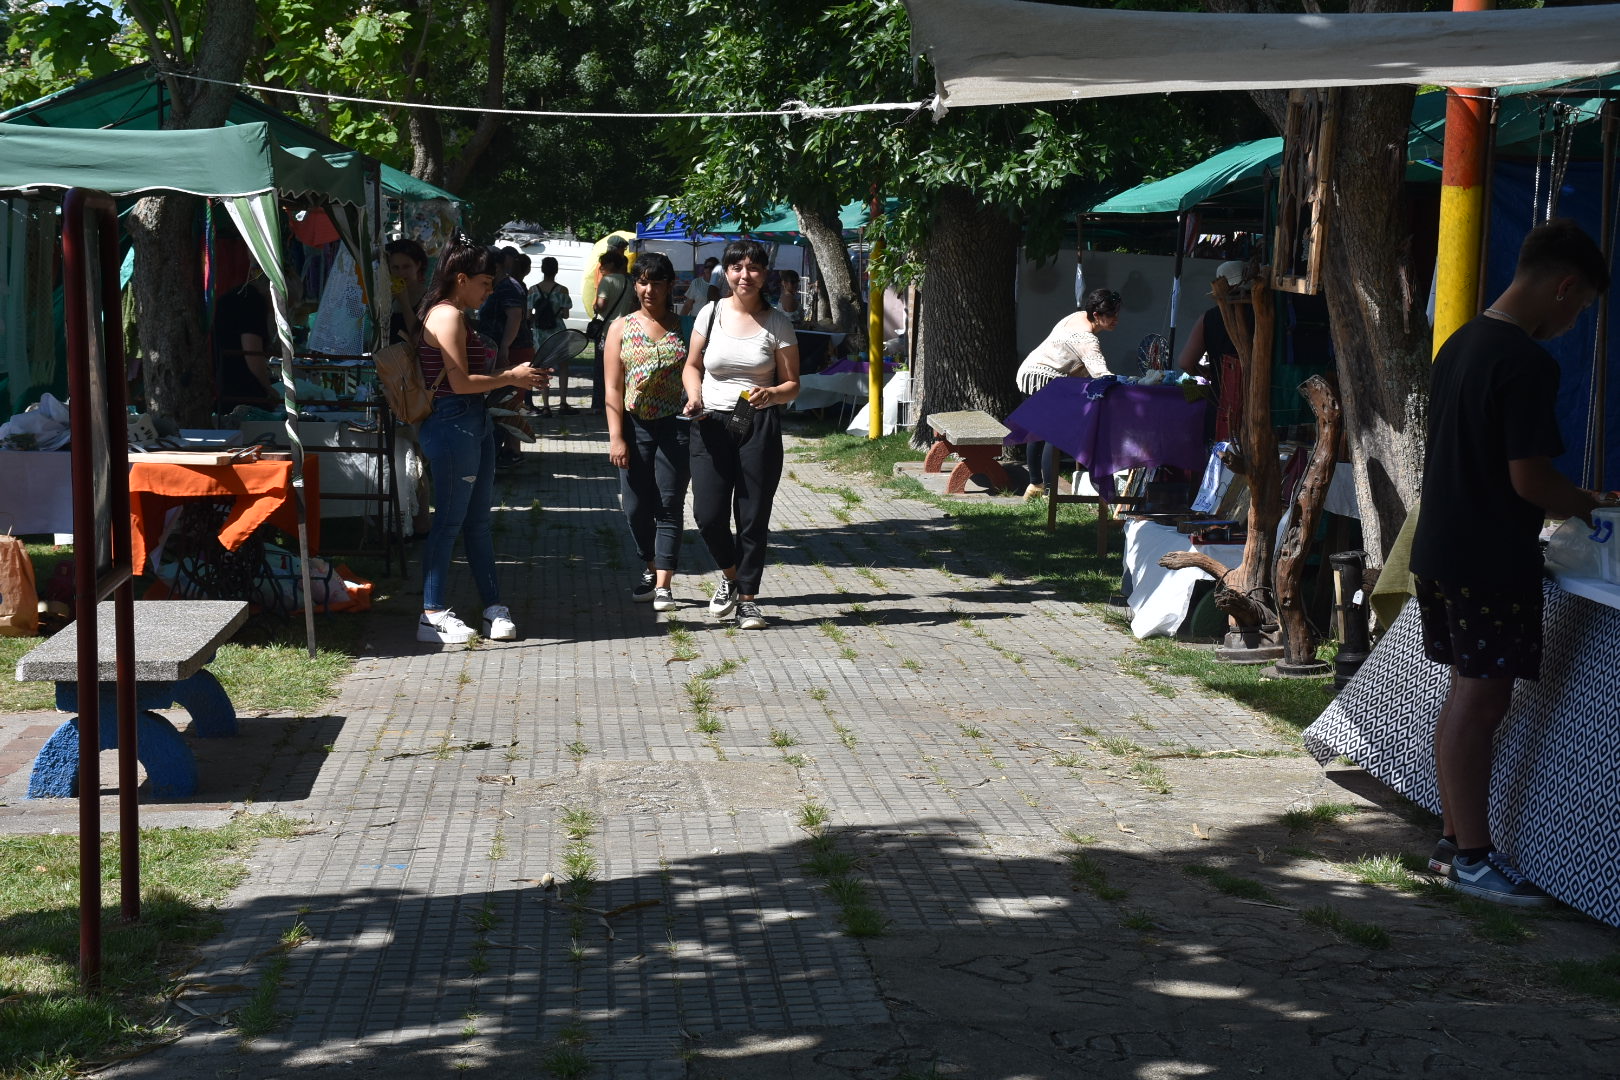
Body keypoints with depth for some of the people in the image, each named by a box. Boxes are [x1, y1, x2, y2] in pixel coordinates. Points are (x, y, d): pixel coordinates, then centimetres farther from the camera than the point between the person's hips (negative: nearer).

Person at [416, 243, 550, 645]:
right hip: (453, 425, -10)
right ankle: (432, 616, 3)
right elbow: (460, 382, -20)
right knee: (450, 520, -4)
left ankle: (494, 607, 18)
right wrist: (511, 377, -10)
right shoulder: (448, 315, -14)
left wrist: (513, 376, 8)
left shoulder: (457, 316, 17)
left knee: (478, 521, 13)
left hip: (474, 423, 10)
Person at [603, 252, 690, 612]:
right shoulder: (621, 328, 6)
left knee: (669, 506, -4)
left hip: (675, 426, -2)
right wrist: (616, 437, -6)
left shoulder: (684, 326, 3)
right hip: (635, 427, 2)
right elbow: (613, 387, 2)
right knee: (637, 505, 7)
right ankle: (651, 570, 27)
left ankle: (664, 584, -4)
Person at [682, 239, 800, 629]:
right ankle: (730, 575, 25)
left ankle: (747, 598, 16)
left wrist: (771, 394, -19)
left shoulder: (777, 323, 0)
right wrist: (694, 395, -6)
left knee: (753, 517, 2)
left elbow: (792, 384, 3)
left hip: (760, 427, -1)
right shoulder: (711, 314, 4)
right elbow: (692, 366, 15)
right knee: (708, 515, -4)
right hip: (712, 424, 1)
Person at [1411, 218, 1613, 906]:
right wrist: (1588, 506, -2)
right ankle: (1472, 858, 5)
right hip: (1493, 564, -9)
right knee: (1481, 702, -2)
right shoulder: (1528, 363, -18)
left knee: (1467, 699, 15)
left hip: (1441, 551, 9)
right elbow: (1528, 477, -20)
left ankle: (1456, 840, 23)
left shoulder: (1459, 344, 12)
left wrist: (1565, 503, 20)